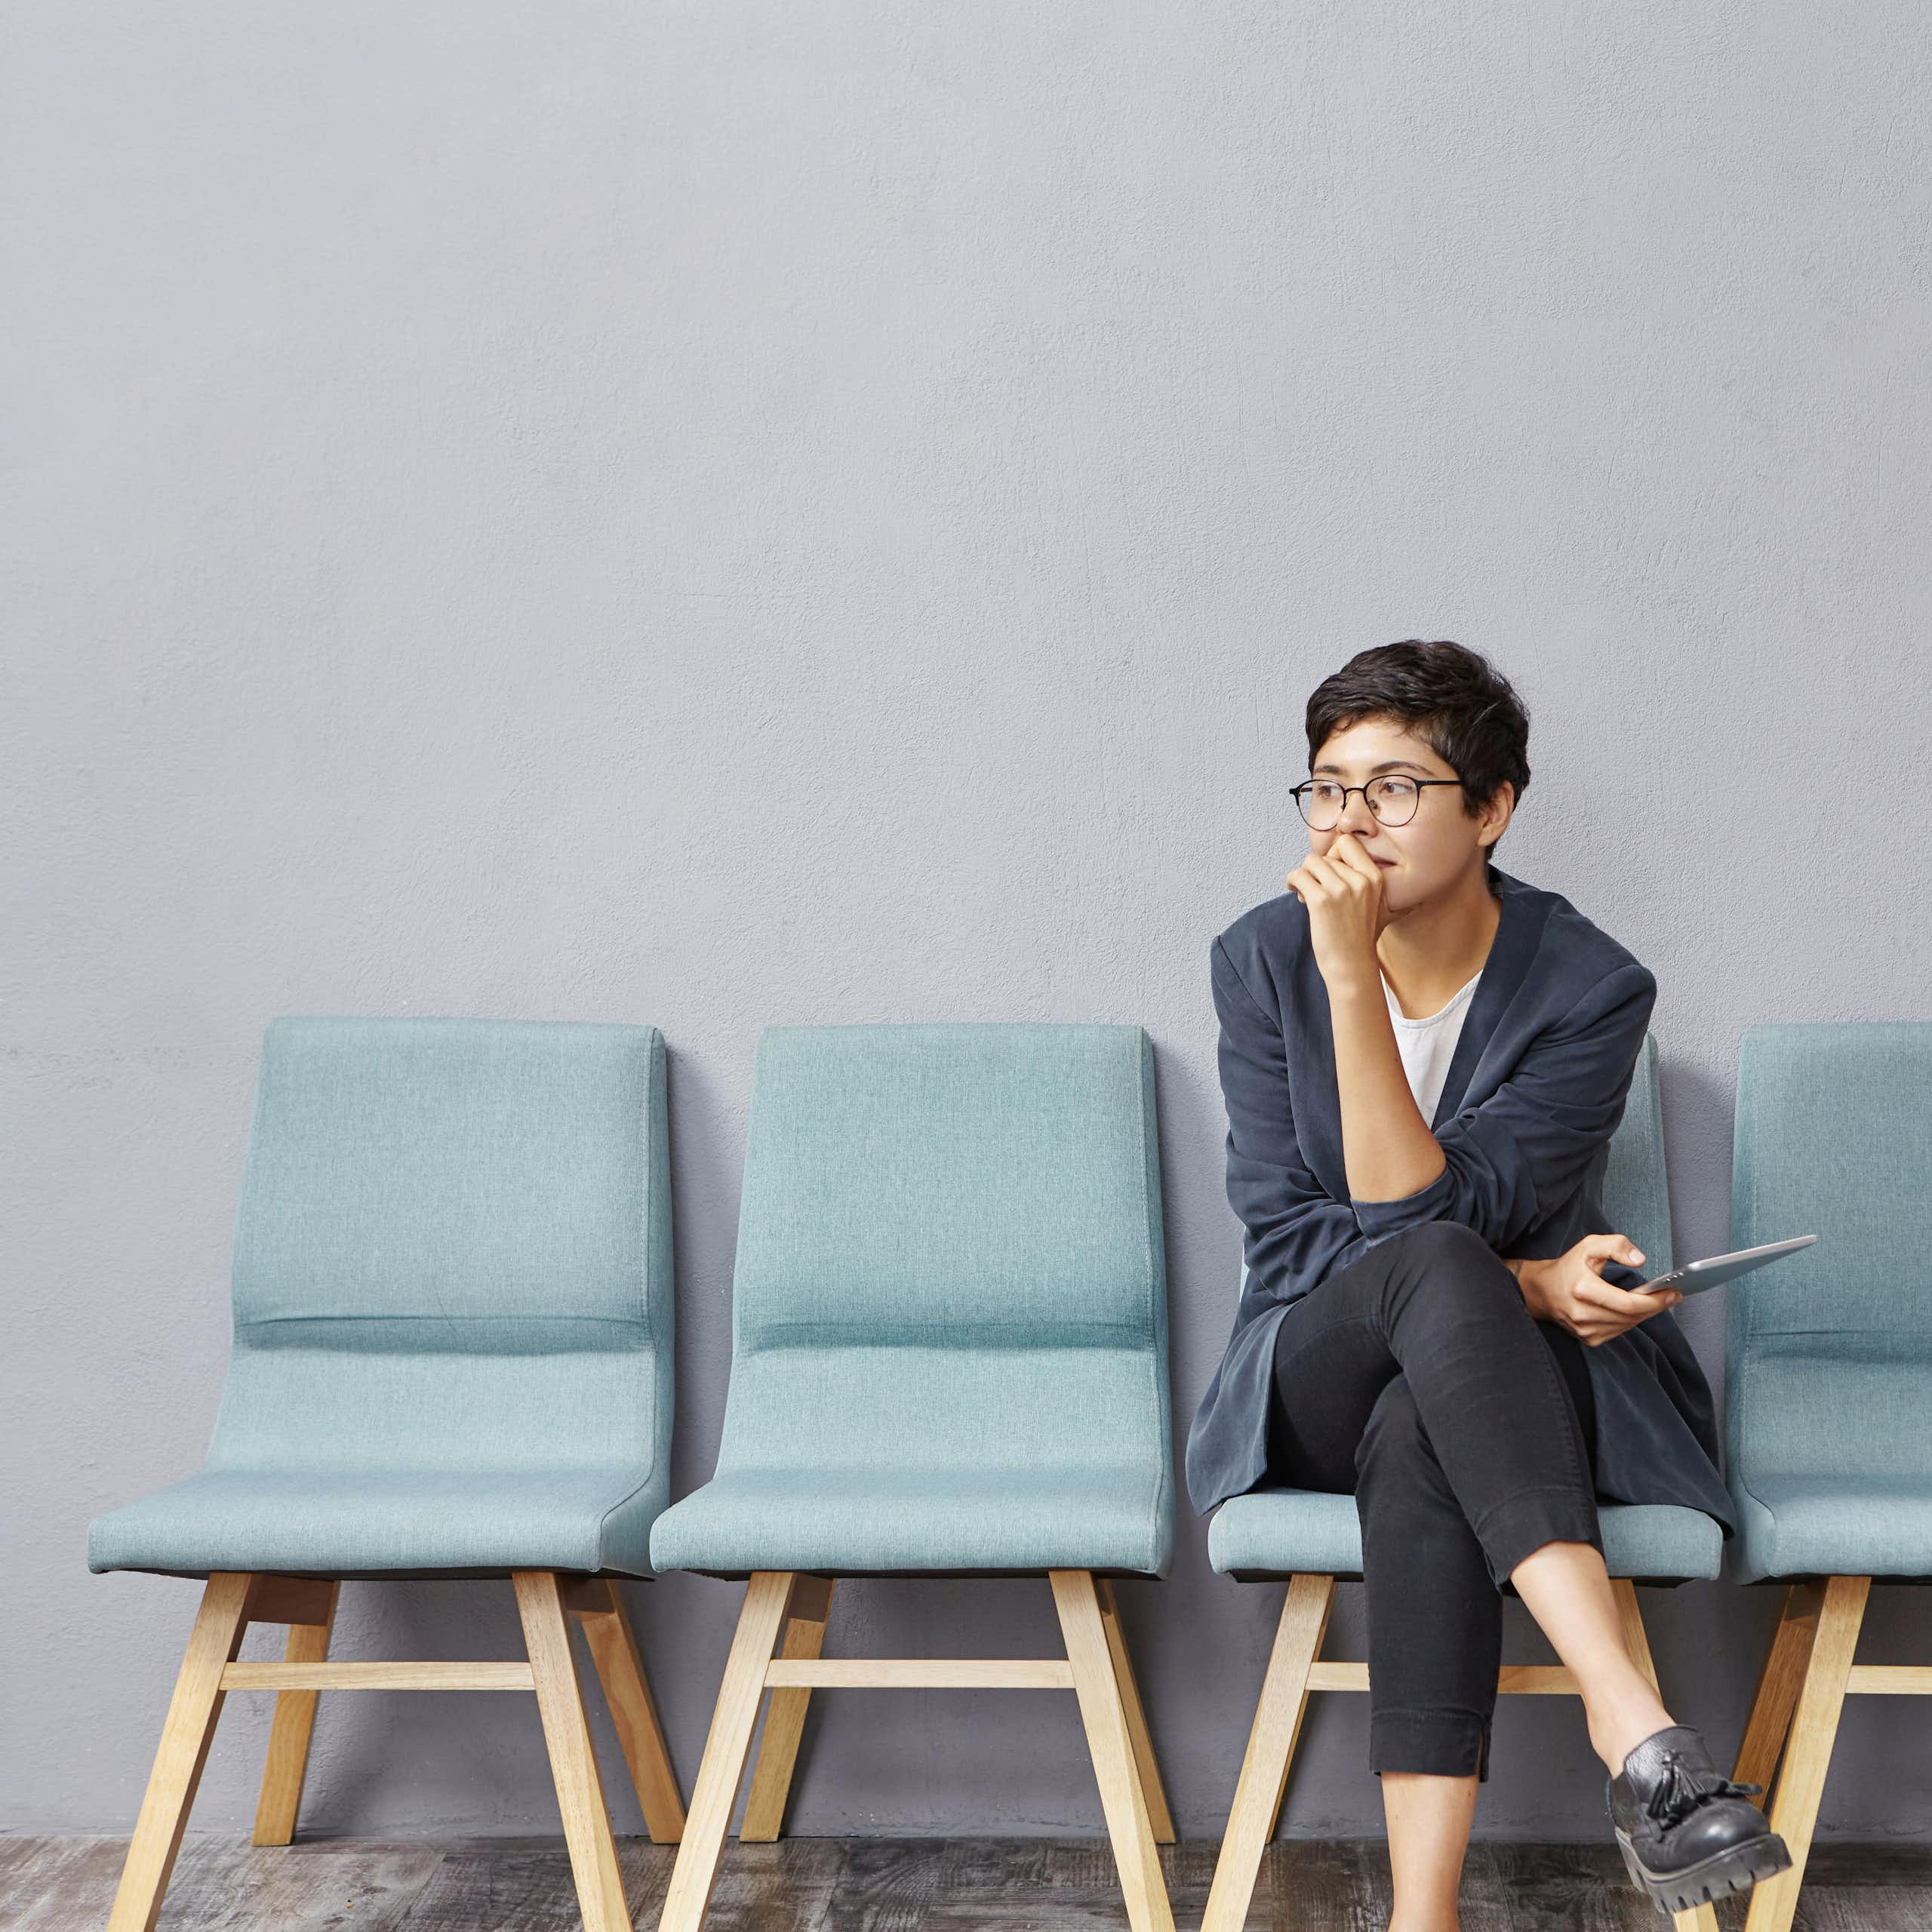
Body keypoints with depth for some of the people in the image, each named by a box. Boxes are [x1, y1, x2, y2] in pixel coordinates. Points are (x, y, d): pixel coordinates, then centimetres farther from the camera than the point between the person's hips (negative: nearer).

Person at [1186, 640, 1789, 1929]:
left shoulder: (1591, 990, -12)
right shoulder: (1262, 960, -4)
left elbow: (1410, 1205, -22)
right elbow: (1285, 1236, -8)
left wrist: (1353, 979, -29)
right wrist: (1517, 1283, -21)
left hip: (1518, 1377, -1)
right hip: (1322, 1379, 1)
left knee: (1417, 1436, -39)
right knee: (1437, 1269, -37)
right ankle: (1634, 1727, -49)